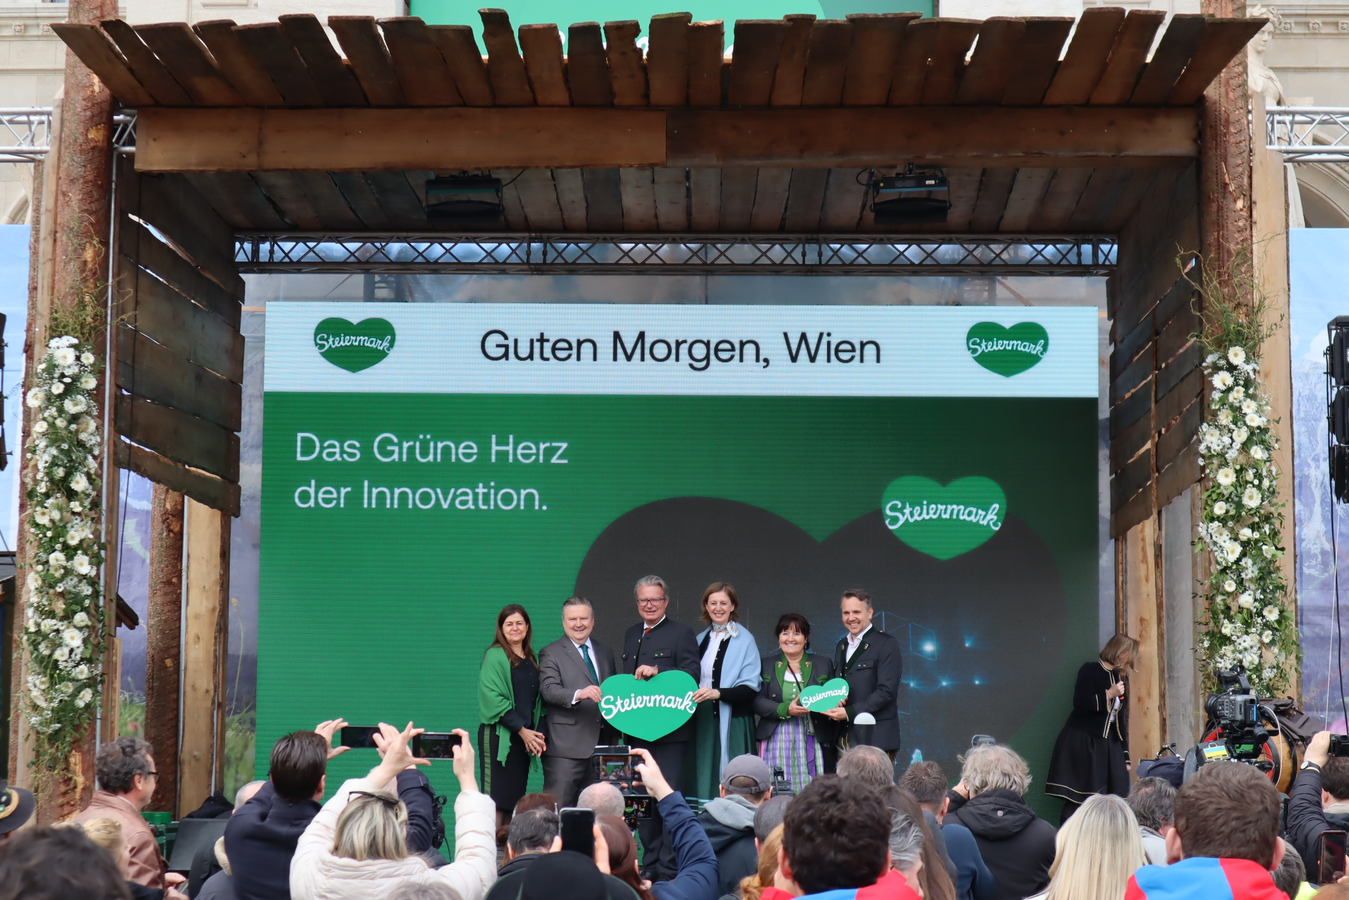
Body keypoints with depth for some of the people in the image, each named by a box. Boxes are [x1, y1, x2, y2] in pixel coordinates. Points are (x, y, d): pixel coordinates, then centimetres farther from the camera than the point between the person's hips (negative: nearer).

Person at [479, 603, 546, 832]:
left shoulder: (531, 659, 16)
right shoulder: (495, 656, -4)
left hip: (525, 737, 6)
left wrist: (537, 733, 3)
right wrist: (522, 730, -13)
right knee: (497, 798, -10)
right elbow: (493, 698, -11)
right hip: (499, 735, -6)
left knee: (515, 799, 5)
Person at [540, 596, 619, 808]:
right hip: (565, 749, -5)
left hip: (600, 746, 6)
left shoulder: (606, 653, 18)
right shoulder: (550, 654, 0)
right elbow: (549, 690, -15)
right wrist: (579, 694, -33)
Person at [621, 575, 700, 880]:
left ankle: (669, 866, -3)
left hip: (668, 731, -7)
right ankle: (650, 863, 20)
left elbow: (692, 675, -14)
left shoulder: (681, 633, -3)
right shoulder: (631, 635, 18)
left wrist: (657, 671, -23)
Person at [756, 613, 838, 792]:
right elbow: (757, 701, 2)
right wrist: (786, 710, -13)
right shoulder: (766, 665, 12)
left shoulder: (824, 665, 13)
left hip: (813, 742, 0)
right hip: (777, 742, 0)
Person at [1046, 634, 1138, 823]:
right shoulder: (1090, 671, -4)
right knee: (1078, 800, -10)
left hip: (1109, 746, 7)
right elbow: (1080, 704, -16)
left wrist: (1125, 755, 16)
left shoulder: (1117, 678, 17)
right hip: (1084, 744, -7)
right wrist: (1109, 694, -17)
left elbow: (1121, 720, 19)